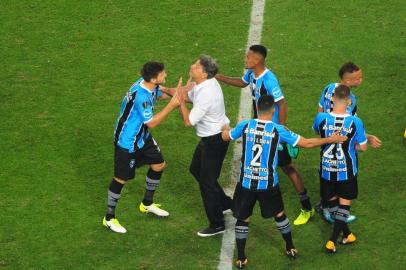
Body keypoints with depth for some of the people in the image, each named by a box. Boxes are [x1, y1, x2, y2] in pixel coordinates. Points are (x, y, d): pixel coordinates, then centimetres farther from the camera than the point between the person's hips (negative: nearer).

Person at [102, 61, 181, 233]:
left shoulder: (150, 85, -9)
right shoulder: (141, 96, -35)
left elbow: (160, 94, 13)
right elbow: (151, 122, -27)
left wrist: (177, 95, -6)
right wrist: (172, 106, -29)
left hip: (142, 137, 9)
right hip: (127, 142, -9)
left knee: (159, 165, 17)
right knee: (121, 179, 3)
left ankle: (147, 204, 39)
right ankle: (109, 218, 21)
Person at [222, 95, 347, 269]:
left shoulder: (245, 126, -7)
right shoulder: (278, 131, -11)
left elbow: (225, 137, 12)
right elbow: (307, 143, -6)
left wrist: (226, 130, 37)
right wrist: (330, 140, 7)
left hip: (246, 182, 0)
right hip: (268, 184, 0)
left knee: (242, 219, 13)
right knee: (279, 214, 22)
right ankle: (290, 249, 36)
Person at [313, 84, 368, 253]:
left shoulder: (321, 118, -16)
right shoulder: (355, 122, -21)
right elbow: (362, 147, -10)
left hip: (326, 169, 2)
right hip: (347, 171, -2)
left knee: (332, 201, 21)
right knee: (344, 204, 12)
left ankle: (346, 234, 31)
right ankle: (333, 241, 8)